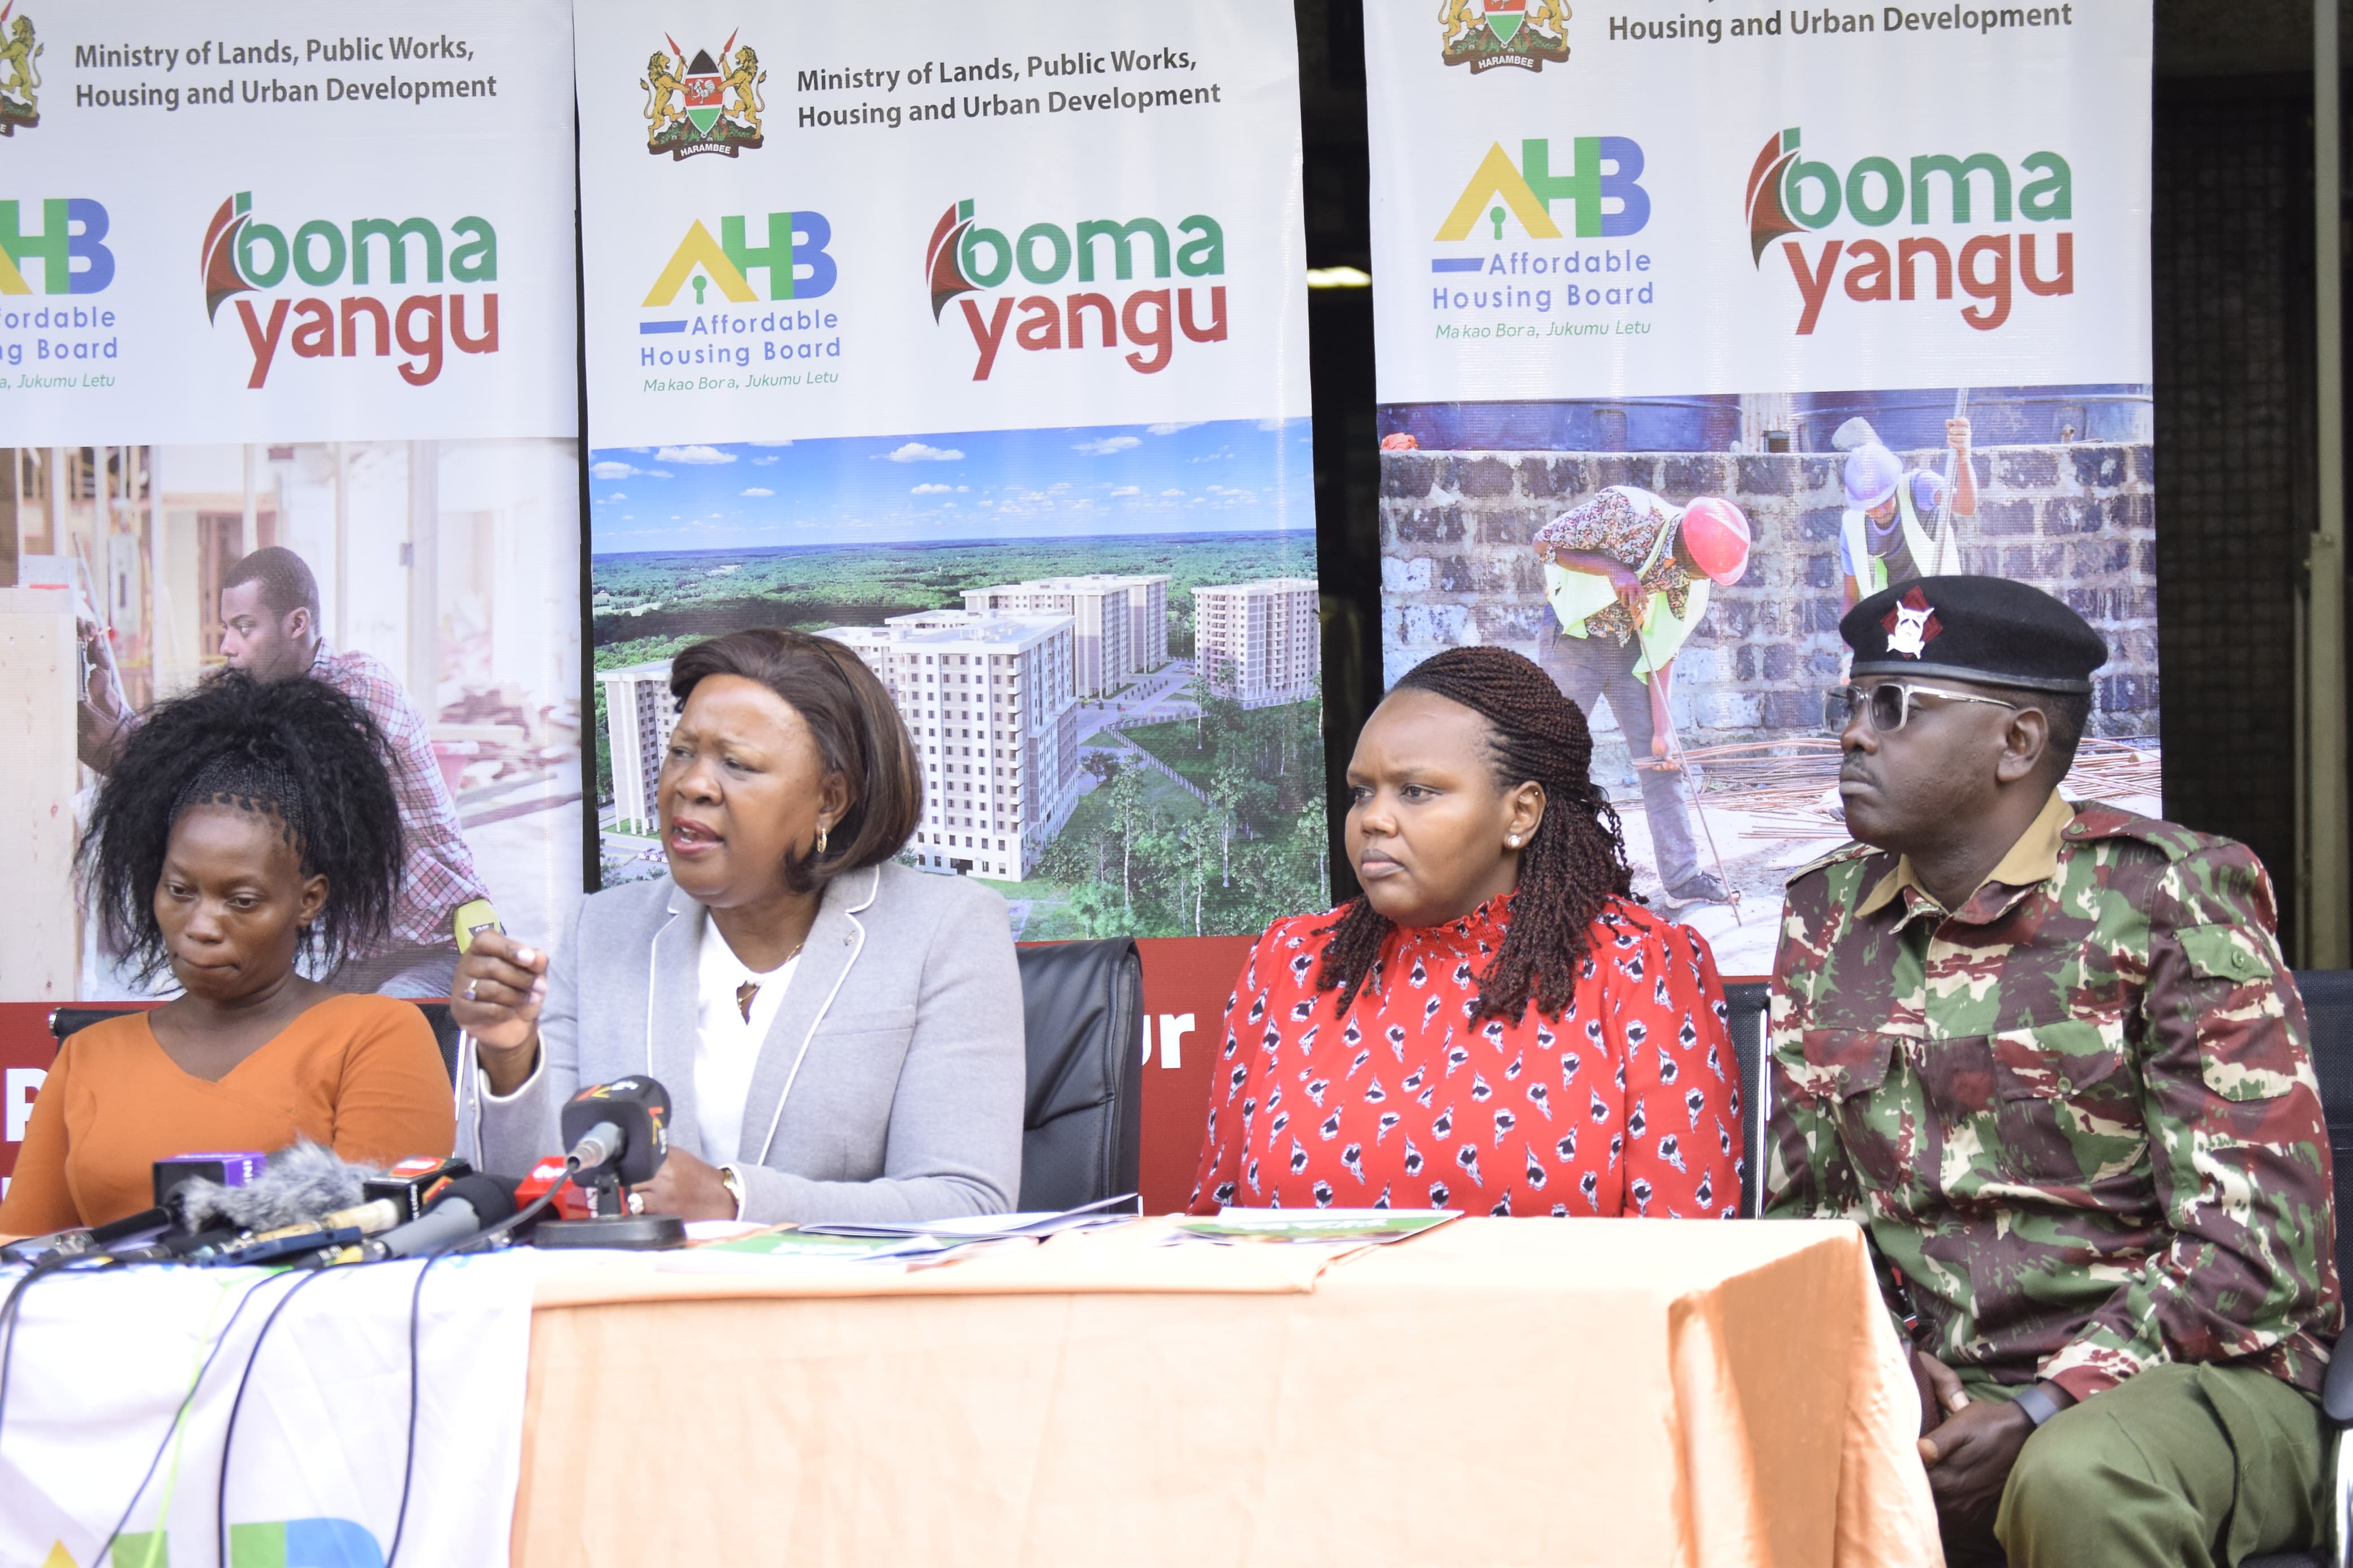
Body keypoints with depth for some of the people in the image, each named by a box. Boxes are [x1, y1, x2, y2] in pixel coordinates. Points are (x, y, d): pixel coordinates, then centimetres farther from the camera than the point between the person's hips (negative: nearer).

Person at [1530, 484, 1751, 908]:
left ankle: (1682, 877, 6)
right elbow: (1545, 542, -17)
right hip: (1572, 638, -5)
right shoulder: (1626, 509, -25)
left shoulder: (1690, 577, -8)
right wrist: (1611, 568, -28)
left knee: (1662, 759, 1)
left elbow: (1664, 648, -1)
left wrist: (1662, 727, -6)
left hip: (1629, 647, 5)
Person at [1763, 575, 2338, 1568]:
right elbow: (1802, 1210, 13)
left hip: (2186, 1375, -4)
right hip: (1930, 1389, 4)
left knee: (2076, 1482, -38)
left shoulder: (2169, 901, -7)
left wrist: (2039, 1412, -20)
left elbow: (2254, 1244, -11)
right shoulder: (1824, 919, 10)